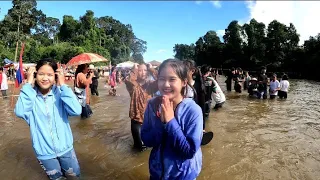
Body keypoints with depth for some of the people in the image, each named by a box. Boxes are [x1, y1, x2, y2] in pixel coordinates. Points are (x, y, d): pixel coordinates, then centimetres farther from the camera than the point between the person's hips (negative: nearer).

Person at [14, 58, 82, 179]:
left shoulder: (60, 93, -12)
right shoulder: (30, 95, -11)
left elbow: (76, 111, -29)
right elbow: (20, 112, -32)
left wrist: (63, 85, -26)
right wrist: (28, 83, -25)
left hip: (65, 147, 1)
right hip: (44, 151, 0)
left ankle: (64, 170, 52)